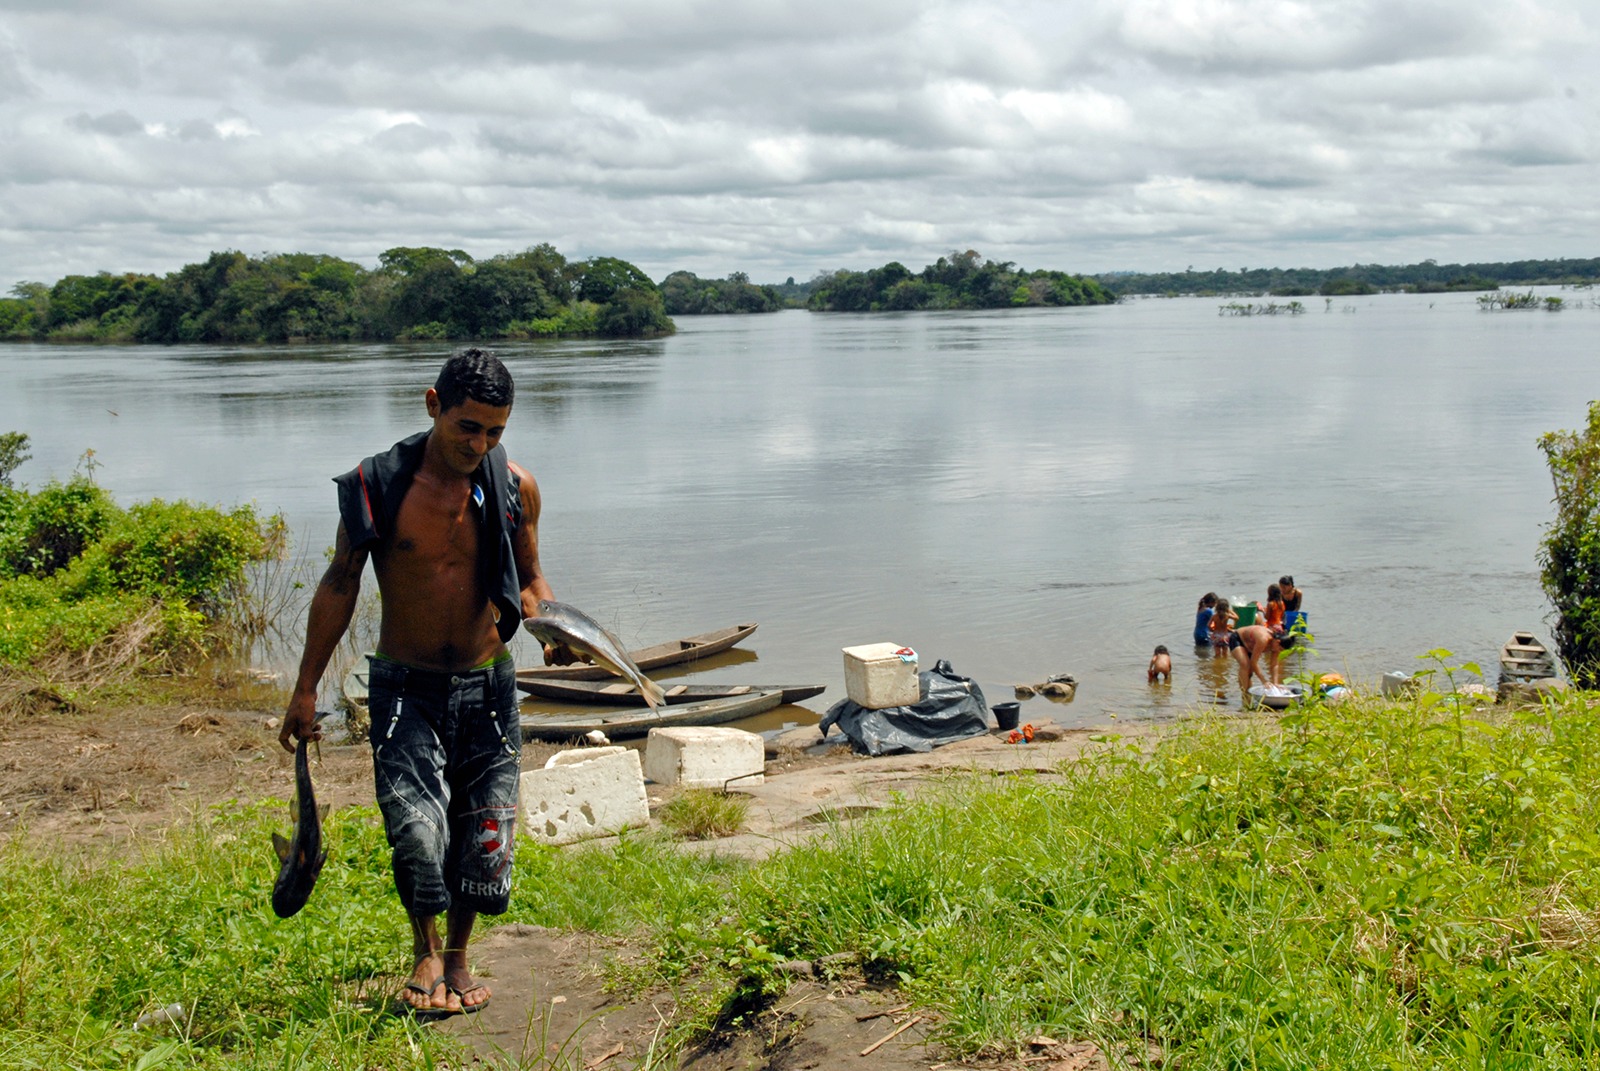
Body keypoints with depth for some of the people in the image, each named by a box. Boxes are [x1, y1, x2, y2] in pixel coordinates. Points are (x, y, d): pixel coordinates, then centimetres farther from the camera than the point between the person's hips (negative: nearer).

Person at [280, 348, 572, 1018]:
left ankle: (458, 956, 29)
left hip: (487, 687, 2)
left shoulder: (516, 488, -2)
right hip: (405, 688, -2)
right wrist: (306, 688, 3)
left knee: (486, 835, 4)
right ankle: (426, 952, 12)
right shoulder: (379, 484, -9)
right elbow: (340, 585, 1)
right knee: (417, 828, -15)